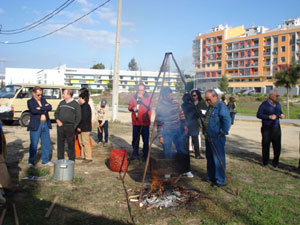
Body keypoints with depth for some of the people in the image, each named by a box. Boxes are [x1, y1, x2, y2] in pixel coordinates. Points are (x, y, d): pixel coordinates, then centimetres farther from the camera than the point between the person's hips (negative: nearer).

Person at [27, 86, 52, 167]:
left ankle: (45, 160, 22)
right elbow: (33, 110, -18)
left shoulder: (43, 100, 15)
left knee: (46, 143, 10)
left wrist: (40, 108, -13)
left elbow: (50, 107, -2)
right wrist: (44, 109, -8)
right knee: (33, 145, -2)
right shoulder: (30, 101, 1)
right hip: (36, 126, -5)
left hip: (45, 125, 5)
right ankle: (31, 162, 10)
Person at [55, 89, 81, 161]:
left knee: (71, 144, 1)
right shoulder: (61, 103, 14)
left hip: (70, 127, -5)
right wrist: (57, 120, 0)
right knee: (60, 143, 8)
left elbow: (78, 117, -3)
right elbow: (56, 112, 19)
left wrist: (74, 127, -8)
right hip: (60, 126, 5)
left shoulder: (76, 104, -2)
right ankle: (60, 159, 19)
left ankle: (71, 160, 11)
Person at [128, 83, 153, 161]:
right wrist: (132, 108, -9)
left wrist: (142, 98, -18)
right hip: (135, 122, 4)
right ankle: (135, 154, 24)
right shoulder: (134, 97, 10)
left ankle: (145, 155, 10)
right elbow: (129, 106, 14)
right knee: (135, 139, 10)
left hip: (145, 122, -4)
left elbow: (150, 106, -15)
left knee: (145, 140, -2)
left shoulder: (148, 96, -1)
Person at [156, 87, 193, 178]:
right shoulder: (160, 107, -13)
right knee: (168, 153, 1)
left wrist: (185, 125, 12)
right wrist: (160, 136, -11)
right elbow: (159, 123, -11)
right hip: (167, 133, -4)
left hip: (177, 131, 4)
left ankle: (187, 170, 20)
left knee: (182, 151, 6)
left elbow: (181, 114, 12)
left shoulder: (176, 103, -1)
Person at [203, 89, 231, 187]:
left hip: (217, 139, -10)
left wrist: (222, 132, -20)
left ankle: (220, 180, 7)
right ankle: (211, 176, 34)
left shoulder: (221, 106, -16)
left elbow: (227, 120, -28)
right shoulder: (210, 107, 14)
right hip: (208, 138, 10)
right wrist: (205, 132, 18)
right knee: (209, 158, 20)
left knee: (218, 159, -3)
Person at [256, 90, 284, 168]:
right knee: (265, 145, 4)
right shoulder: (264, 104, -7)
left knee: (277, 146, 5)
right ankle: (265, 162, 19)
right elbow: (258, 114, -11)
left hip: (276, 128, 5)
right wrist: (269, 117, -21)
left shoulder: (278, 104, 12)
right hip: (267, 128, -5)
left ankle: (275, 162, 20)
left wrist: (281, 115, -2)